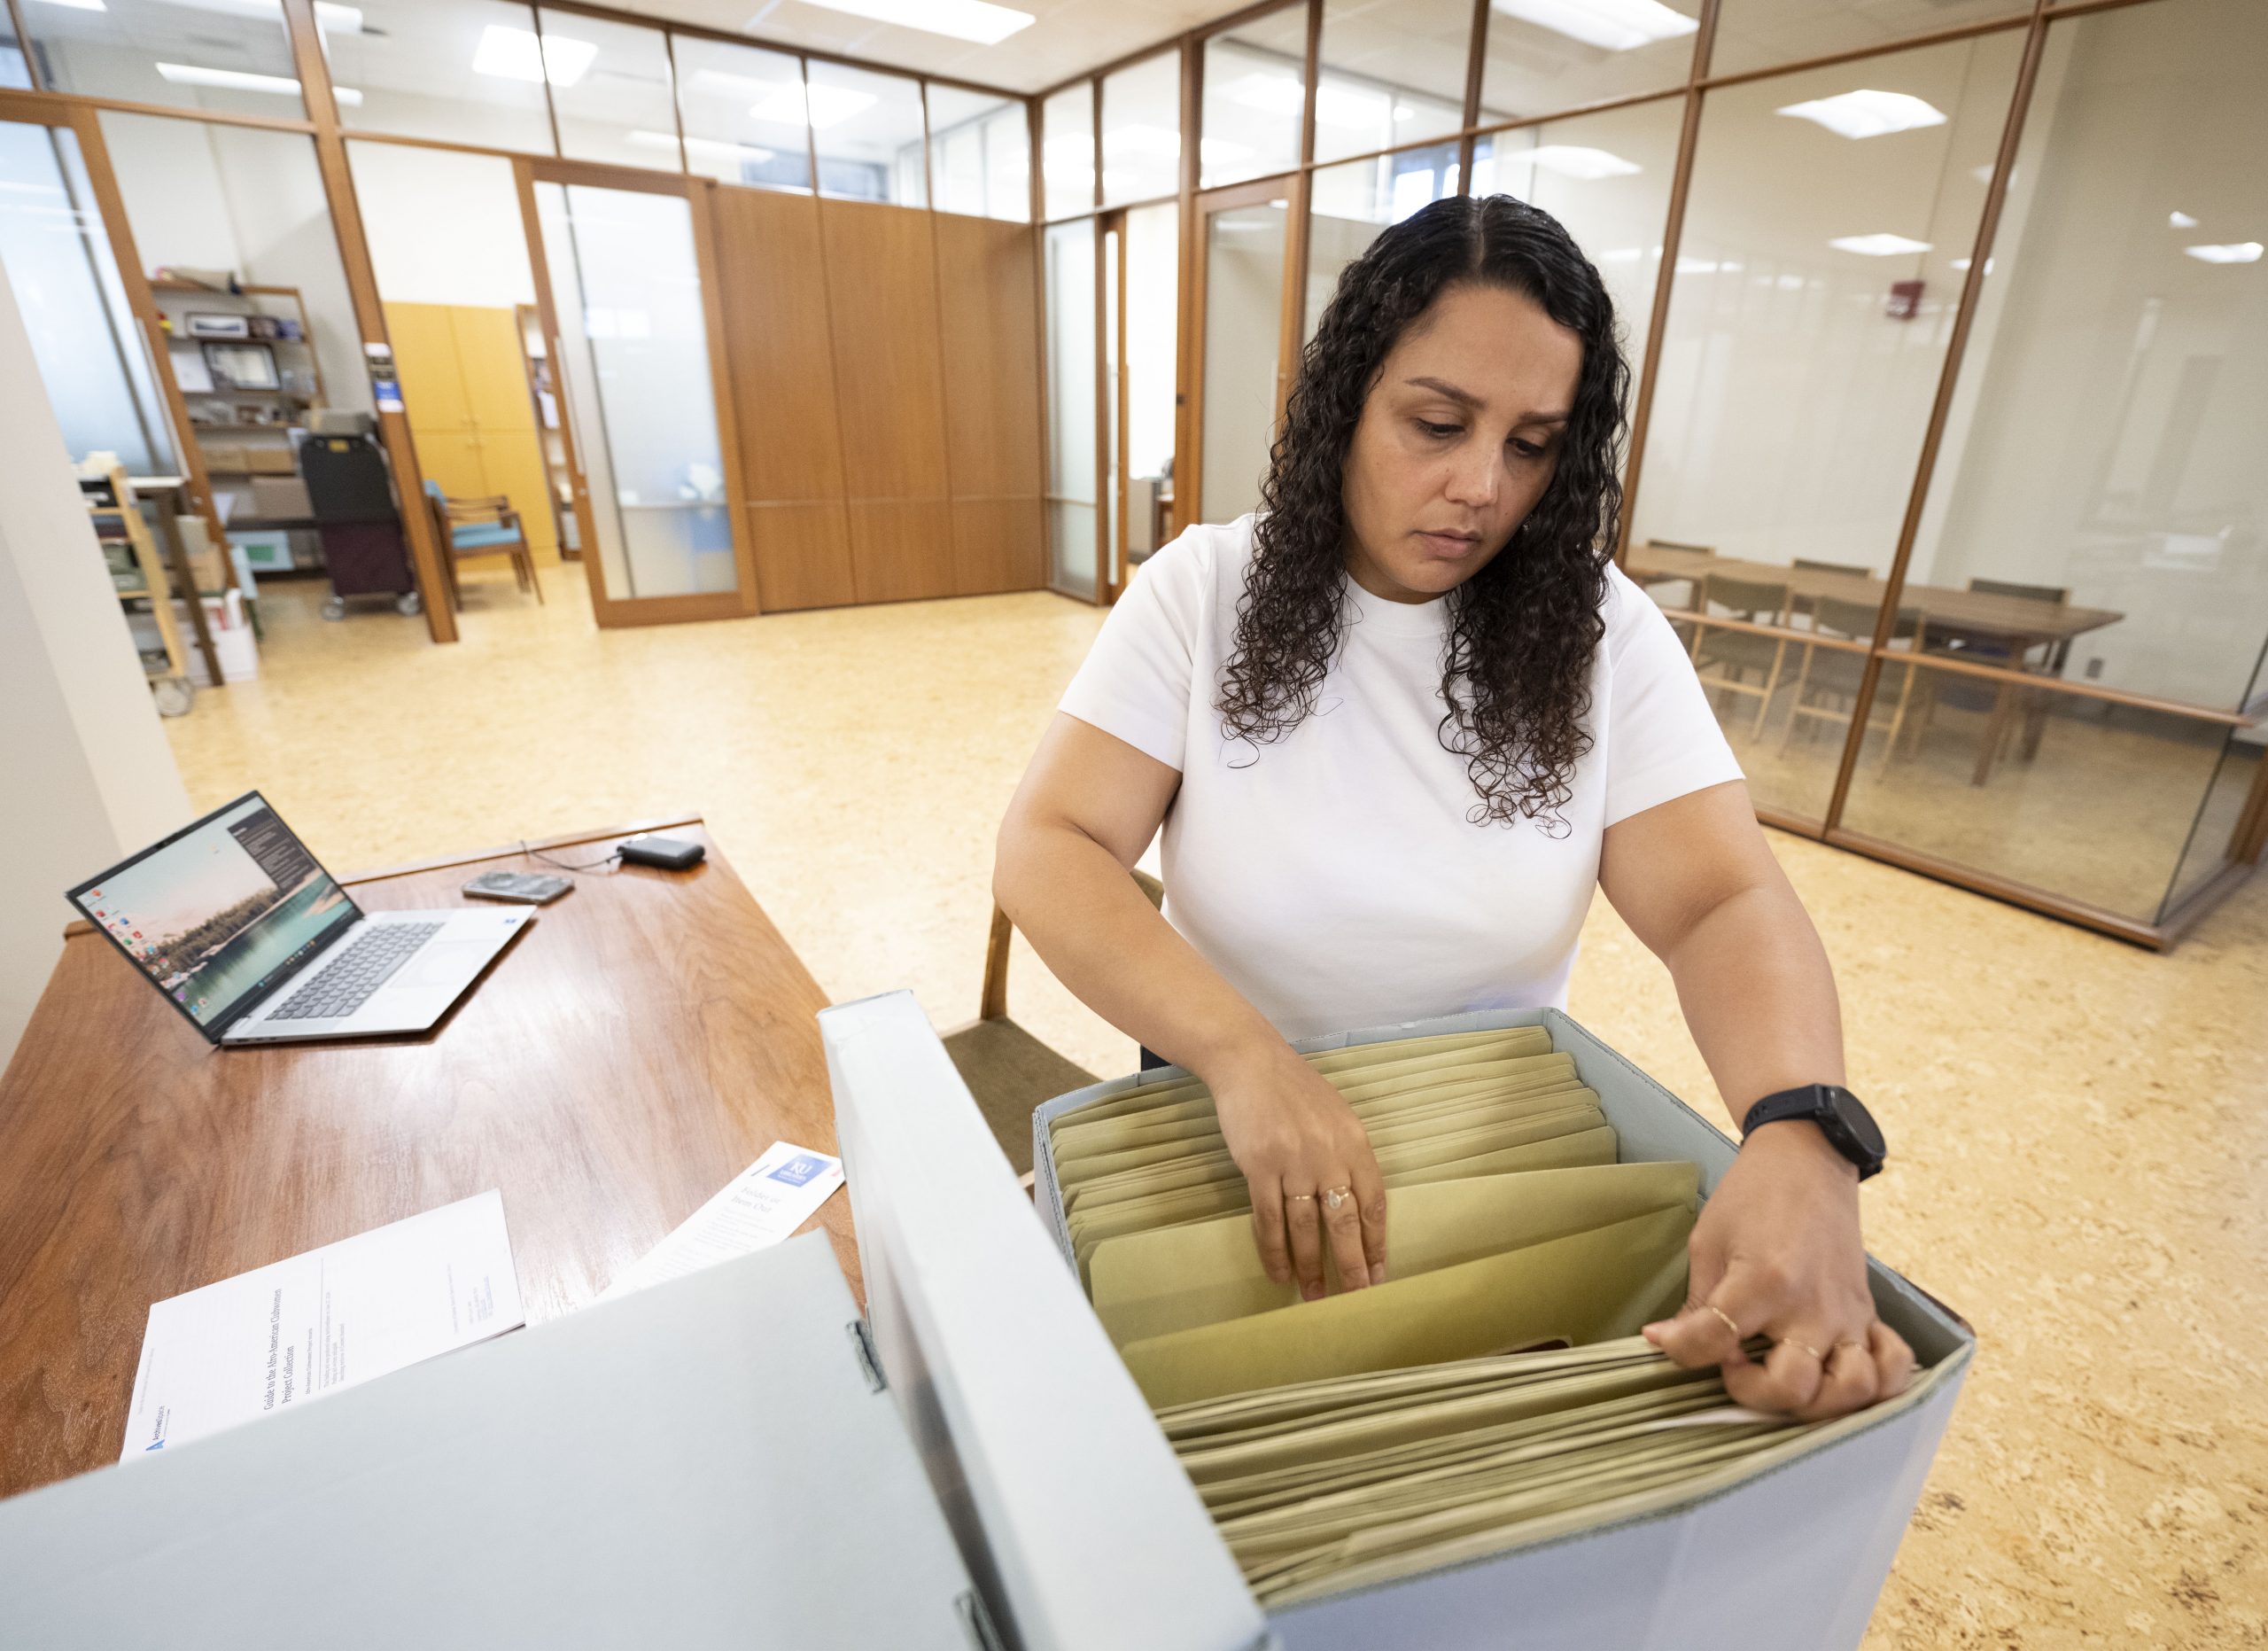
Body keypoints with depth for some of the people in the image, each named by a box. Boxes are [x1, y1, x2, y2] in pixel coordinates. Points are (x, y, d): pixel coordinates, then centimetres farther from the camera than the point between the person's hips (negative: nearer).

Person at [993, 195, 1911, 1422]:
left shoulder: (1600, 633, -10)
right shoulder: (1206, 591, -14)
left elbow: (1724, 903, -15)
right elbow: (1046, 852, -21)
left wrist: (1803, 1134, -35)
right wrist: (1245, 1054, -36)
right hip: (1226, 1112, -1)